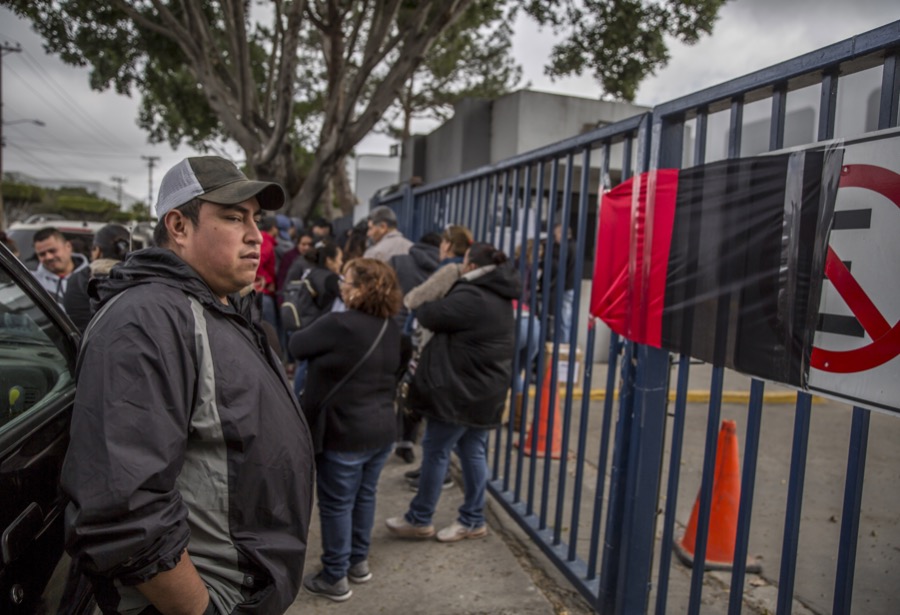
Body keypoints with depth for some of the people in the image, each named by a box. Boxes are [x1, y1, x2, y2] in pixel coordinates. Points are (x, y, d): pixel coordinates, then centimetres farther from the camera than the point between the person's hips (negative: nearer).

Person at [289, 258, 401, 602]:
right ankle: (359, 562, 35)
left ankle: (334, 578, 19)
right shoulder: (390, 328, 3)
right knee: (364, 497, 20)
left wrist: (319, 330, 11)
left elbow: (296, 347, -9)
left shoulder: (339, 324, -21)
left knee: (336, 505, 7)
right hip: (381, 430, 7)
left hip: (344, 434, -7)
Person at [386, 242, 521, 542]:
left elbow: (430, 316, -14)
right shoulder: (499, 297, 11)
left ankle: (419, 519, 17)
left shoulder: (471, 297, -21)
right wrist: (438, 303, 10)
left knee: (435, 451, 4)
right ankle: (473, 520, 23)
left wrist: (419, 302, 6)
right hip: (484, 389, 9)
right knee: (474, 452, 14)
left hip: (460, 389, -9)